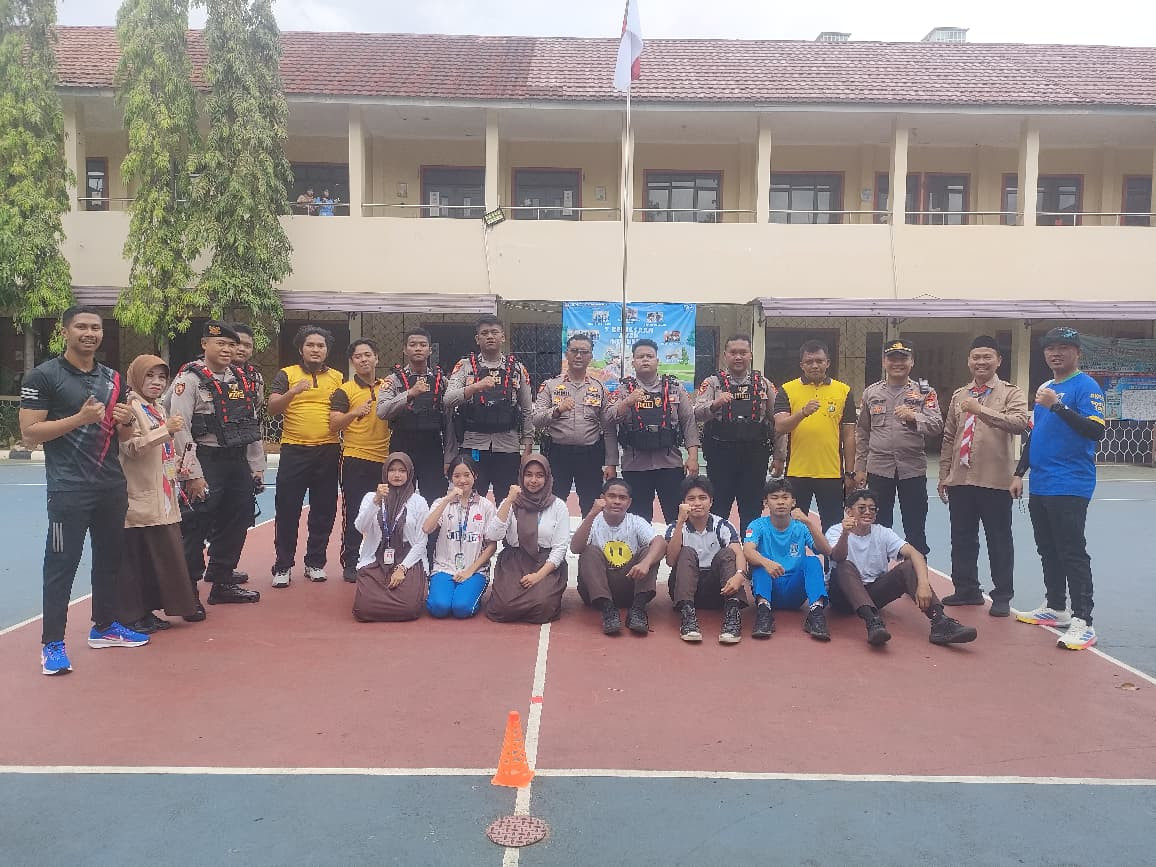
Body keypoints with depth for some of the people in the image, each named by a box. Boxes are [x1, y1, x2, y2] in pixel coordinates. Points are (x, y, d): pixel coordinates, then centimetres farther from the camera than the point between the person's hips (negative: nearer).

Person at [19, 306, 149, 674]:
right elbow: (29, 433, -11)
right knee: (62, 564, -2)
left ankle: (104, 627, 29)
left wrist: (125, 421, -5)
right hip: (69, 489, -6)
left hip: (112, 485, 6)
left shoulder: (113, 378, 12)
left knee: (109, 557, 15)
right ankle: (52, 643, 7)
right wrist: (79, 418, -21)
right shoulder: (43, 375, -6)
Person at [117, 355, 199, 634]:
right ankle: (132, 615, 5)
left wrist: (174, 478, 21)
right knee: (135, 555, -3)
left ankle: (145, 611, 18)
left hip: (161, 498, 8)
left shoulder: (159, 409, 17)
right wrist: (166, 430, -23)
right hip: (139, 498, -8)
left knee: (158, 554, 10)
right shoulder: (131, 407, -8)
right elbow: (130, 446, -20)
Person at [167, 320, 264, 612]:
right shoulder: (189, 378, -9)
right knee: (195, 528, -2)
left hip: (238, 462, 7)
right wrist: (192, 474, -19)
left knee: (236, 523, 14)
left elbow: (253, 424, 15)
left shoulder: (243, 379, 12)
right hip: (205, 462, -7)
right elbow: (180, 429, -15)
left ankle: (222, 582, 29)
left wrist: (257, 467, 12)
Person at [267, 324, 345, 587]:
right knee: (287, 511, 0)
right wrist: (293, 392, -24)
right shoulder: (286, 374, 4)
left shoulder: (338, 378, 10)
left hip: (328, 452, 2)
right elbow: (272, 408, -8)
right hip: (294, 452, -2)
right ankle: (283, 566, 9)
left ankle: (315, 562, 20)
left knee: (324, 511, 7)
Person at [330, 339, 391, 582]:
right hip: (355, 461, -4)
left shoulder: (388, 387, 11)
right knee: (354, 513, 0)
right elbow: (333, 425, -10)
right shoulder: (344, 390, -1)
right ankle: (350, 564, 9)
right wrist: (355, 412, -25)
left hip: (384, 459, 4)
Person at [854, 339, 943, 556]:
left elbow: (937, 426, -10)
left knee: (915, 530, 7)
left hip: (913, 469, -1)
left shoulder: (925, 392, 2)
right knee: (878, 528, 9)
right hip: (878, 469, 1)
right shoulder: (871, 392, 6)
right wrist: (859, 468, 7)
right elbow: (862, 434, 9)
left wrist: (913, 417, -29)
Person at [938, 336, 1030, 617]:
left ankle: (1002, 596, 15)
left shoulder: (1010, 393, 0)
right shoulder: (959, 396, 14)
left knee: (999, 540, 4)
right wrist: (944, 475, 13)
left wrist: (981, 409, -28)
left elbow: (1019, 423, -21)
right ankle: (967, 590, 25)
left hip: (995, 480, -5)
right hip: (960, 480, 5)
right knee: (962, 538, 12)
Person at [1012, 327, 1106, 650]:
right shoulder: (1044, 388, 16)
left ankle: (1082, 621, -4)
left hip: (1069, 487, -8)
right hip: (1039, 487, 8)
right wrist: (1020, 473, 19)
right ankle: (1055, 607, 27)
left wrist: (1058, 405, -27)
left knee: (1073, 554, -8)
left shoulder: (1085, 386, -8)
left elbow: (1096, 431, -21)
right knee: (1048, 551, 15)